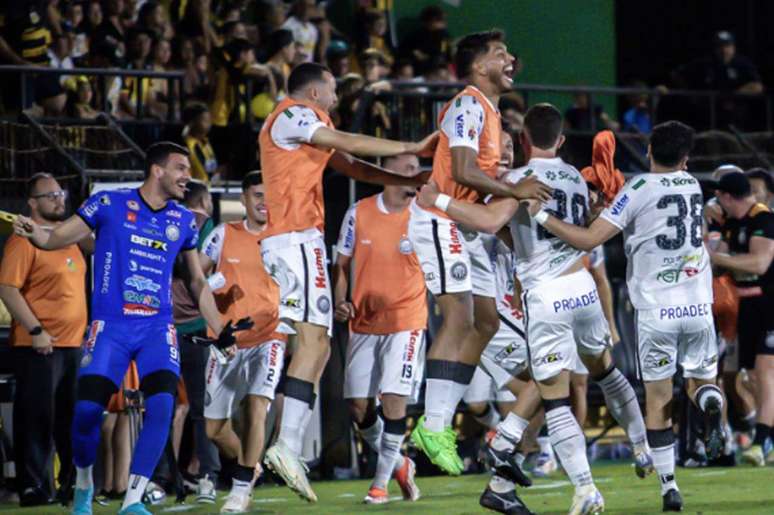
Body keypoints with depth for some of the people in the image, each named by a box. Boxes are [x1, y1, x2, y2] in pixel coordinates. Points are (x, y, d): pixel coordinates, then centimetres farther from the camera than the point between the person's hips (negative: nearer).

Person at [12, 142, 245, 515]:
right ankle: (83, 484, 21)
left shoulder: (183, 221, 11)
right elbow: (60, 237, -1)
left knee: (162, 406, -17)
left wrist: (221, 331, 18)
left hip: (157, 329, 3)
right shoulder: (110, 204, -1)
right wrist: (36, 234, -24)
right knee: (88, 409, -8)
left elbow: (197, 282, 20)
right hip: (110, 326, -3)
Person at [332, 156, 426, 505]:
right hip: (364, 322, 2)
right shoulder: (359, 214, 0)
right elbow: (342, 264, 10)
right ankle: (399, 464, 25)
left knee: (393, 397, -13)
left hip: (406, 322, -2)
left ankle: (382, 481, -1)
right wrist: (340, 301, -4)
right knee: (358, 404, 2)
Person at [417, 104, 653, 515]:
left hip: (544, 298, -6)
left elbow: (490, 221, -27)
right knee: (605, 370, 29)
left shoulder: (520, 180, -9)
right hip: (582, 286, 6)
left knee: (555, 401, -1)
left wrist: (438, 201, -18)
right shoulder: (576, 178, 11)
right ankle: (642, 450, 42)